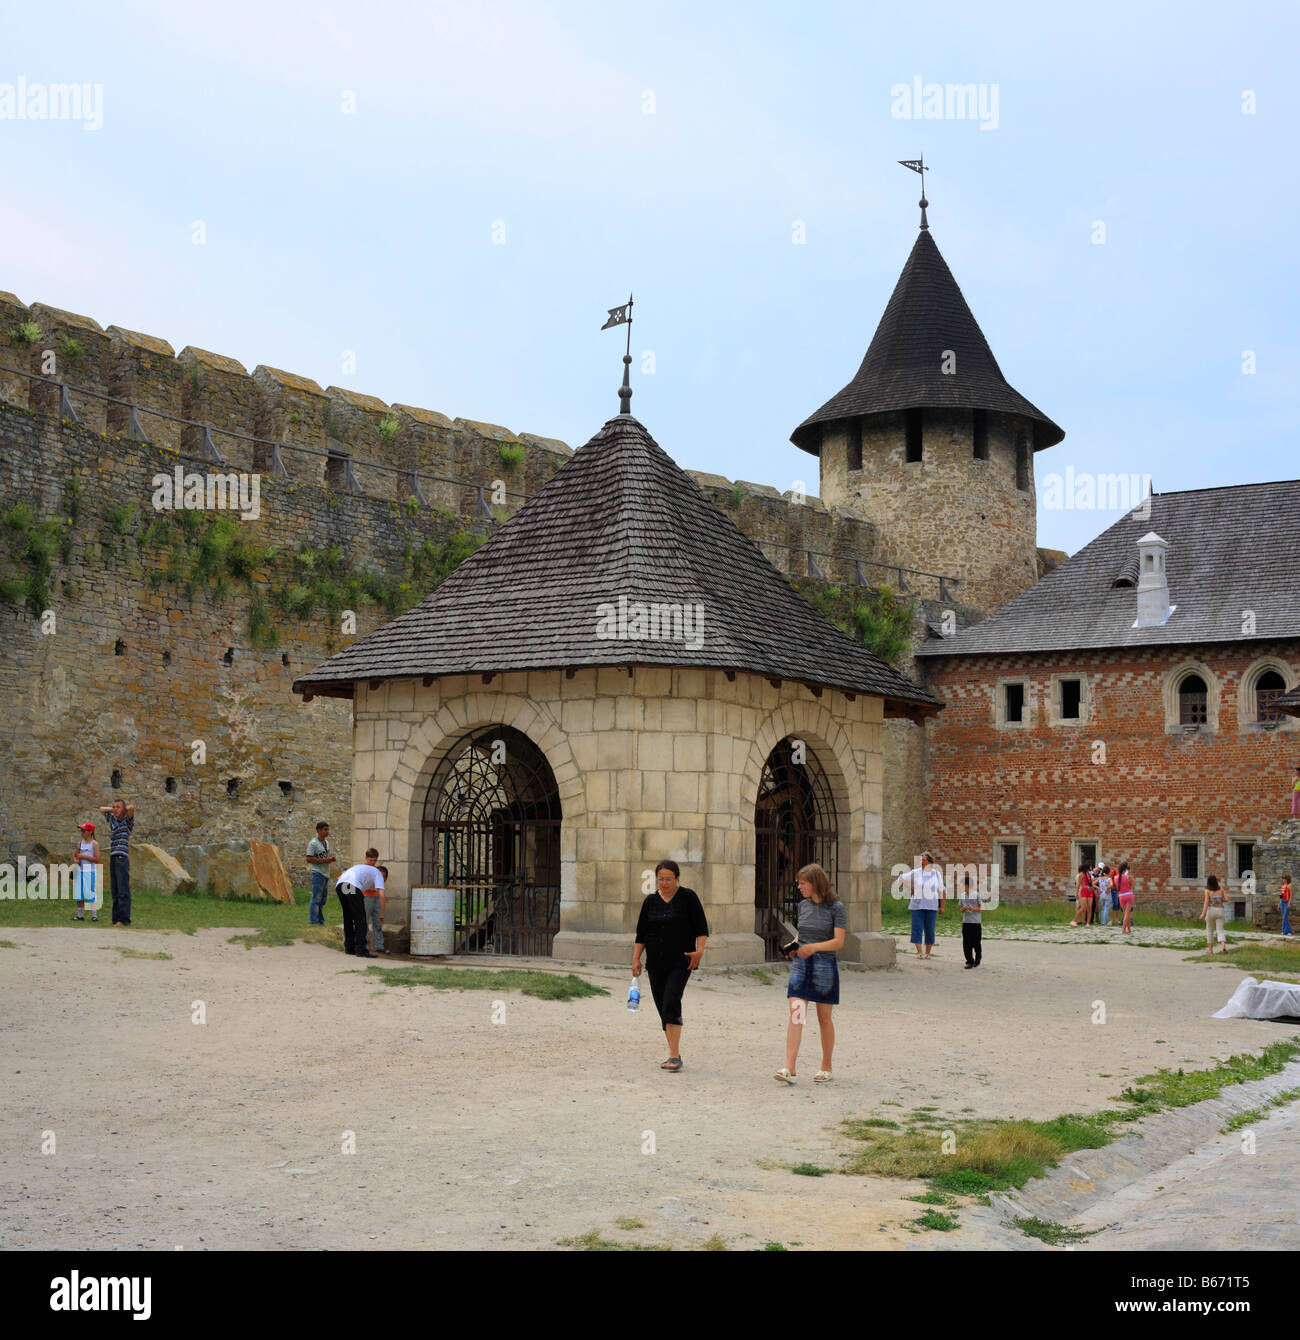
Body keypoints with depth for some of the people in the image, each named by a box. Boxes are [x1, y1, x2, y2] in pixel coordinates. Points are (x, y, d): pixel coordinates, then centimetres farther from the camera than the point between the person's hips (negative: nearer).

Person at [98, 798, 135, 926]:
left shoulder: (128, 821, -1)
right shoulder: (112, 819, 17)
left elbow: (132, 807, -21)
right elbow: (101, 808, 32)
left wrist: (123, 810, -1)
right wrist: (112, 809, 17)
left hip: (122, 858, -7)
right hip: (112, 858, 7)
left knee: (123, 890, -10)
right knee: (115, 892, 8)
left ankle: (124, 919, -12)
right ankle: (116, 918, 11)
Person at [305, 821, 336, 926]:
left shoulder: (327, 842, 16)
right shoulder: (313, 843, -10)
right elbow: (309, 859, -15)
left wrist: (332, 858, 4)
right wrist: (325, 860, -19)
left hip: (326, 874, 8)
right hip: (318, 873, -8)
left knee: (322, 899, 12)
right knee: (316, 899, -10)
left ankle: (320, 922, 19)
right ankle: (313, 922, -9)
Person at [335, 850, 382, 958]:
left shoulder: (358, 867, 42)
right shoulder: (378, 873, 23)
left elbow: (339, 878, 33)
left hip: (339, 884, 6)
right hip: (353, 887, -6)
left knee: (348, 918, 19)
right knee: (360, 919, 1)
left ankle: (349, 948, 24)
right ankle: (360, 949, -3)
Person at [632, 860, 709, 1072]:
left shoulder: (688, 897, 0)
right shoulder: (650, 901, 11)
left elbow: (701, 927, -1)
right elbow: (641, 933, 13)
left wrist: (699, 950, -15)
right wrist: (636, 958, 5)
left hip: (680, 962, -5)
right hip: (656, 963, 5)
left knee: (671, 1003, -18)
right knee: (663, 1007, 6)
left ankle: (674, 1056, -21)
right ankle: (674, 1053, 17)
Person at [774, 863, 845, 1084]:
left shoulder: (835, 907, -6)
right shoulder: (803, 906, 9)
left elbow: (839, 941, -11)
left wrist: (815, 947, -24)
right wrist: (794, 944, 1)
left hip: (824, 966, -4)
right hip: (800, 965, 4)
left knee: (824, 1018, 6)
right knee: (796, 1014, -8)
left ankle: (826, 1068, 20)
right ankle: (789, 1069, -15)